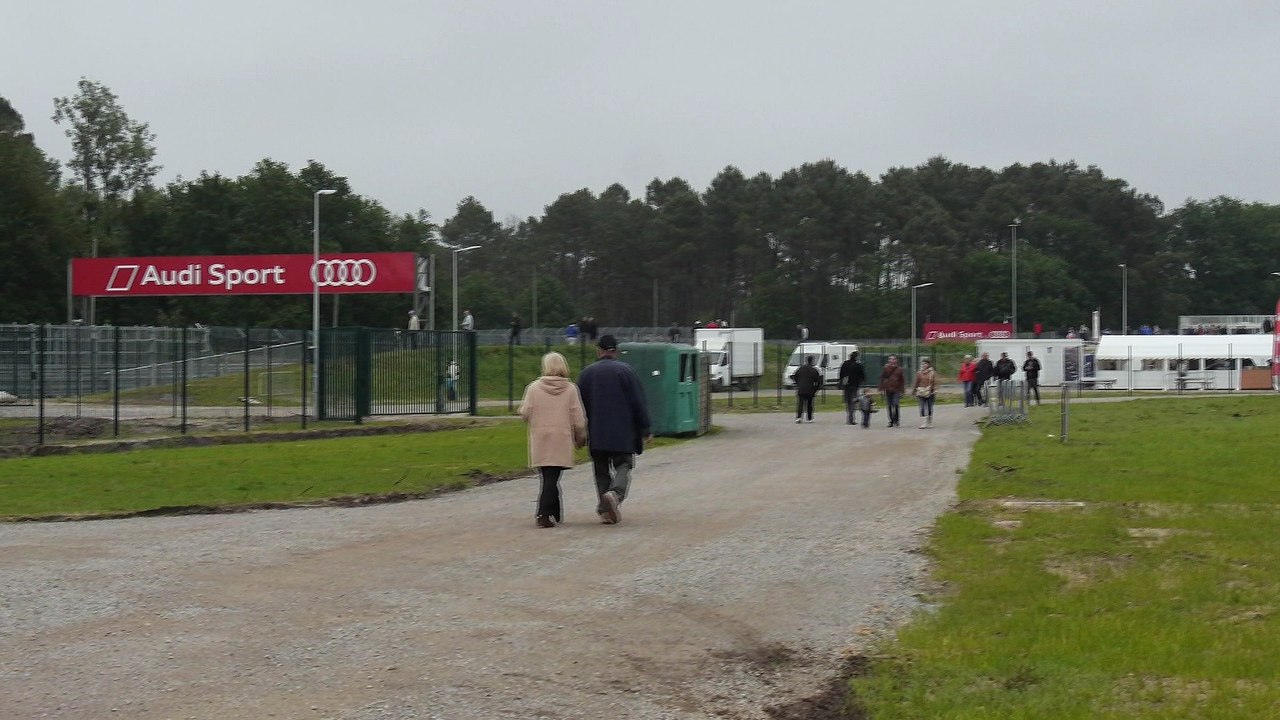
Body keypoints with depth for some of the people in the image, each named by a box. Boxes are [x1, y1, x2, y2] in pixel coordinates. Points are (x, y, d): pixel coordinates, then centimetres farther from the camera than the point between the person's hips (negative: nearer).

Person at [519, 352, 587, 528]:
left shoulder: (534, 387, -2)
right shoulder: (570, 389, -2)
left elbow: (525, 414, -3)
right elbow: (578, 420, -1)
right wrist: (580, 438, 13)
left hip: (539, 442, 1)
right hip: (562, 441, -1)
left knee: (548, 478, 11)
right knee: (552, 478, -2)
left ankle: (555, 514, 18)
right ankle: (543, 513, -12)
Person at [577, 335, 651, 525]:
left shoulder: (587, 373, 5)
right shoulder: (626, 371, -2)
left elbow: (580, 405, 8)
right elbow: (638, 404, -4)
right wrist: (645, 430, 2)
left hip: (596, 434, 2)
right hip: (623, 434, -2)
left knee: (602, 471, 10)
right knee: (623, 466, 5)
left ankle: (606, 510, 4)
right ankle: (615, 494, -23)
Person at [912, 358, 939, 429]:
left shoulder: (932, 373, -1)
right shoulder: (919, 373, 6)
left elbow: (935, 382, -3)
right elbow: (916, 383, 12)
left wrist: (935, 390, -14)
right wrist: (913, 391, 14)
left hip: (930, 393, -1)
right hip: (921, 393, 1)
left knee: (930, 408, 8)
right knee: (922, 408, -5)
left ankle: (930, 423, 19)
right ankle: (923, 424, -5)